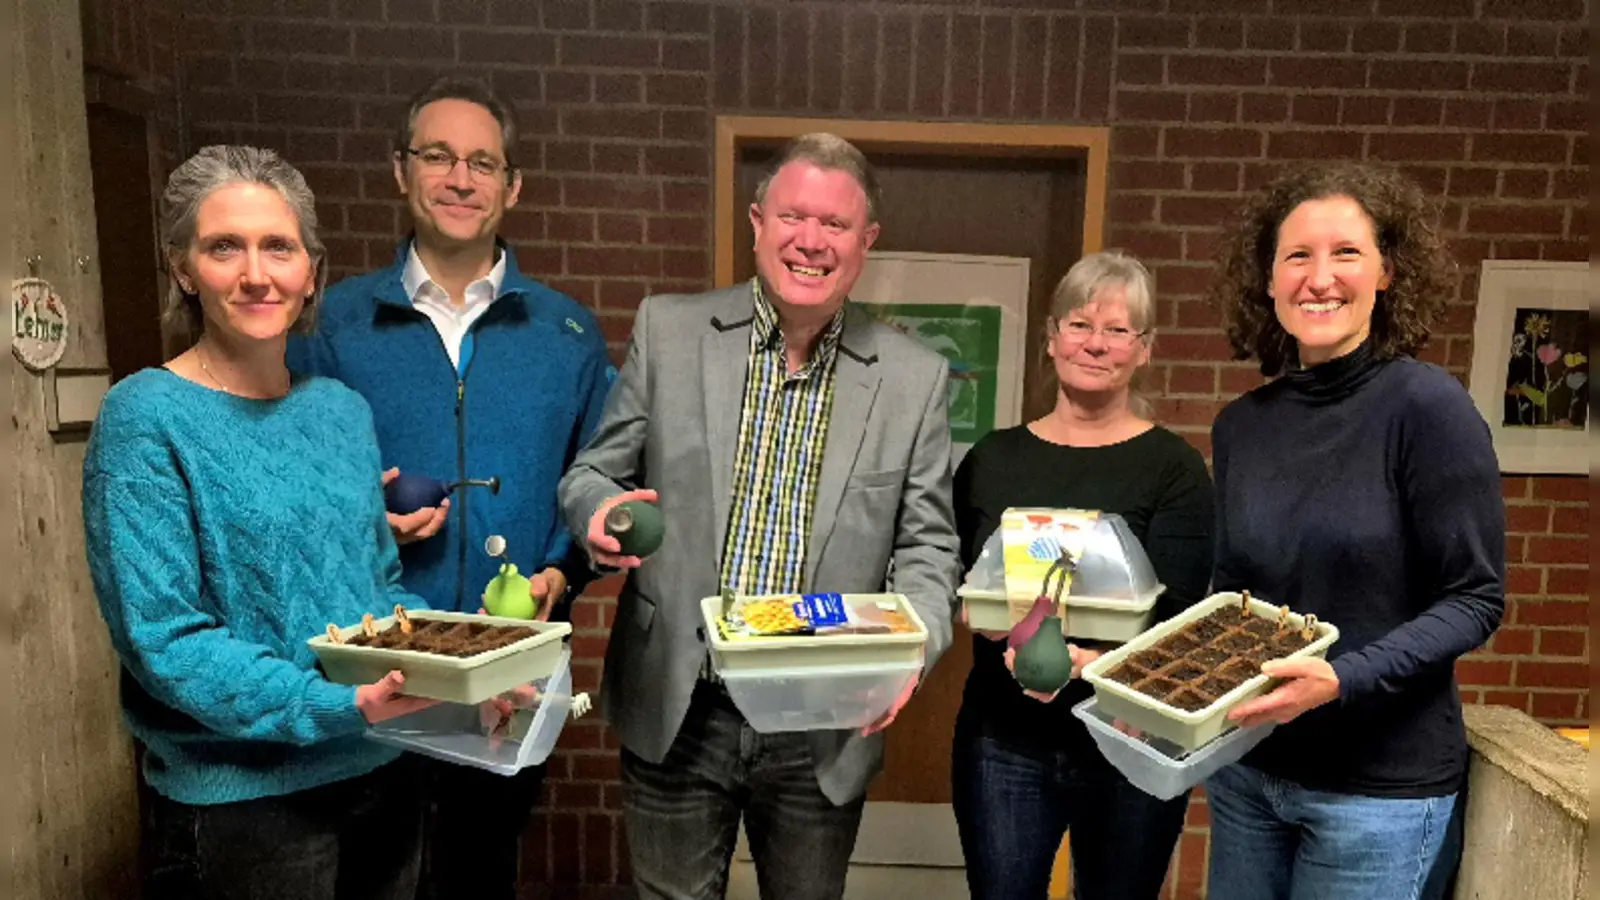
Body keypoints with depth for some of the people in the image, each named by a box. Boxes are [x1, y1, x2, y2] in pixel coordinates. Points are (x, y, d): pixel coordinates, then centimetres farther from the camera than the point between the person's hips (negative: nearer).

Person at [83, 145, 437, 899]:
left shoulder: (343, 411, 4)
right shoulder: (147, 418, -12)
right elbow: (160, 638, -17)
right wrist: (340, 706, -24)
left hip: (381, 777, 5)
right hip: (237, 800, -5)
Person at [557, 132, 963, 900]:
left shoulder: (915, 377, -2)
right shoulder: (669, 331, -2)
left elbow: (926, 544, 1)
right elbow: (592, 473, 4)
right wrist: (602, 510, -19)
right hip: (677, 713, 0)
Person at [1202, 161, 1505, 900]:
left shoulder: (1427, 405, -14)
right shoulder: (1241, 425, 1)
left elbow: (1475, 600, -13)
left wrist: (1343, 681, -26)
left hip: (1380, 786, -4)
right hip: (1245, 767, 5)